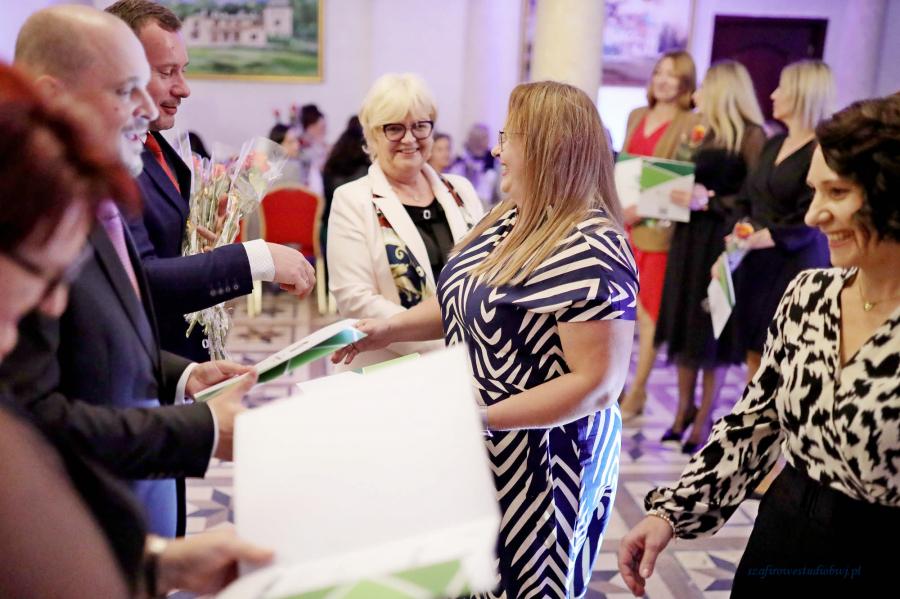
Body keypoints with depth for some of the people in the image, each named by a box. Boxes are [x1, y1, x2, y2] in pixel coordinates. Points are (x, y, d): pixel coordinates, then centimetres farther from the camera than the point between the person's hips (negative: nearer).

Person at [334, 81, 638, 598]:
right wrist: (390, 328, 3)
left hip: (542, 462, -8)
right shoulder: (512, 222, 6)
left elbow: (599, 383, -26)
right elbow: (468, 299, 16)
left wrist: (483, 416, -29)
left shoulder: (590, 253, -24)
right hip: (480, 453, 9)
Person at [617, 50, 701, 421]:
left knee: (648, 313, 0)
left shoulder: (692, 123, -6)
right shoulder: (636, 116, 15)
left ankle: (636, 393, 9)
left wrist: (644, 209, -19)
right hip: (623, 222, 6)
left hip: (658, 226, -6)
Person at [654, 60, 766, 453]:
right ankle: (684, 408, 19)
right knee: (685, 322, 8)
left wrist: (708, 202, -23)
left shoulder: (751, 135, -9)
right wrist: (681, 195, -1)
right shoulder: (707, 133, 15)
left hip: (721, 242, -7)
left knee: (712, 329, 1)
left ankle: (705, 417, 13)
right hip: (689, 238, 7)